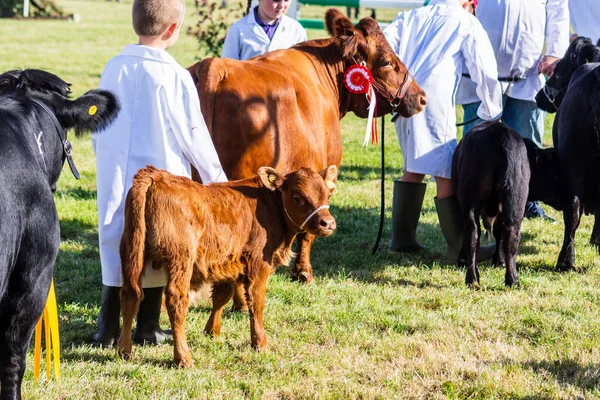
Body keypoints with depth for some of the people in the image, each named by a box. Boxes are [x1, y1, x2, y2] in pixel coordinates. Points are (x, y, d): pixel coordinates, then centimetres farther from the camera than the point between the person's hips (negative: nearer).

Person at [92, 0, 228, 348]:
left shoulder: (113, 69, 2)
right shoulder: (174, 76, -12)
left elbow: (98, 127, 10)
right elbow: (194, 135, -8)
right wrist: (216, 178, 4)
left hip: (115, 179, 4)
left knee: (116, 245, 9)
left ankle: (108, 328, 8)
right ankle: (148, 329, 13)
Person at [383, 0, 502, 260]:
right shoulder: (466, 23, 12)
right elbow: (485, 72, 7)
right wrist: (491, 114, 17)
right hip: (433, 99, -6)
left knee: (413, 168, 20)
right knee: (445, 172, -7)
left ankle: (401, 238, 23)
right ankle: (460, 247, -9)